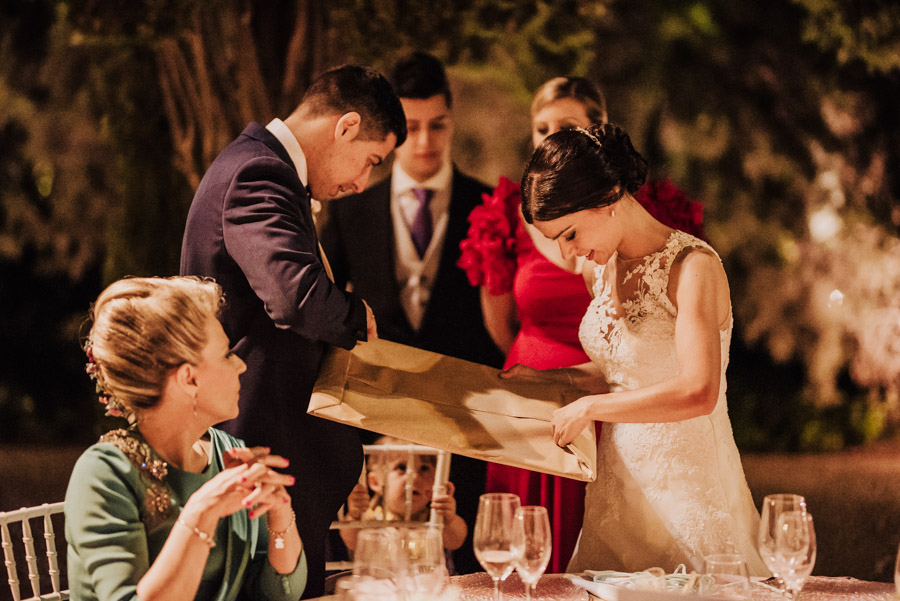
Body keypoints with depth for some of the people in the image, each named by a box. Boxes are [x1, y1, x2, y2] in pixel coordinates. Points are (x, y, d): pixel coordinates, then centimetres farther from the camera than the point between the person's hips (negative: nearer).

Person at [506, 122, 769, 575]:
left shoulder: (693, 266, -18)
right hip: (620, 482, 7)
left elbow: (697, 392, -29)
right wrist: (543, 380, 9)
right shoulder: (601, 268, 6)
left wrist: (588, 408, -22)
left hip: (687, 484, -7)